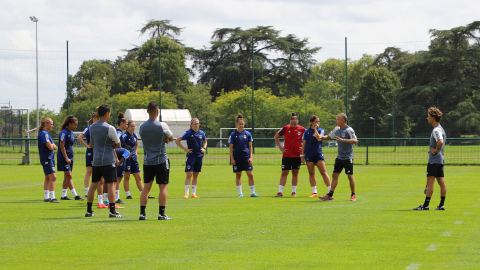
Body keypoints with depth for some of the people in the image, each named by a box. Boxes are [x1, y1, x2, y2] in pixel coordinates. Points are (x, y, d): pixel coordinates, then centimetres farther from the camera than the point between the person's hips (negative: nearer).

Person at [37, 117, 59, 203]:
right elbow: (50, 147, -22)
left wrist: (53, 145, -4)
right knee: (53, 177, -14)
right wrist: (53, 145, -1)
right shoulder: (44, 134, -15)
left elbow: (54, 147, 17)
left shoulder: (45, 133, 17)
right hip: (47, 158, -11)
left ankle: (46, 197, 19)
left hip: (49, 158, 11)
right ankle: (52, 197, -16)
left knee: (48, 178, 13)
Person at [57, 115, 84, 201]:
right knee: (68, 176, -10)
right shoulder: (64, 132, -13)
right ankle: (75, 195, -15)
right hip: (64, 156, -9)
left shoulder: (71, 132, 13)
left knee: (67, 177, 10)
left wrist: (70, 157, 17)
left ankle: (63, 195, 14)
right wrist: (66, 158, -20)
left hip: (70, 156, 9)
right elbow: (62, 146, -17)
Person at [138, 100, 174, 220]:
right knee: (163, 187, 2)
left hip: (147, 161, 4)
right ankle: (161, 213, -2)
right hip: (161, 160, -4)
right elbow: (171, 138, 5)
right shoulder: (162, 126, -10)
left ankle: (142, 213, 5)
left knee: (146, 187, 8)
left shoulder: (142, 127, 2)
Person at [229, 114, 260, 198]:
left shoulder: (247, 134, 4)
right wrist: (232, 159, -5)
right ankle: (240, 192, 13)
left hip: (246, 157, 1)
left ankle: (252, 192, 2)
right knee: (238, 175, 5)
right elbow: (231, 147, 1)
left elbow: (250, 147, 7)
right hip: (237, 158, -1)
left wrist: (250, 157, 0)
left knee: (250, 174, -5)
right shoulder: (233, 134, 0)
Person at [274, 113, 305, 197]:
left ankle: (293, 191, 14)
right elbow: (276, 137, 9)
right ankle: (280, 191, -2)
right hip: (286, 155, -1)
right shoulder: (285, 128, -2)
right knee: (284, 173, -3)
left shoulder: (302, 129, -1)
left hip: (297, 155, 1)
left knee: (295, 173, 6)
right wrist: (280, 147, 2)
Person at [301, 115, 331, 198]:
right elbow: (304, 144, 11)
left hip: (318, 154, -2)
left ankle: (330, 191, -4)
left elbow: (319, 138, -16)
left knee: (323, 172, -8)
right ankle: (314, 192, 9)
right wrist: (302, 155, 8)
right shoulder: (307, 132, 8)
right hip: (309, 155, 2)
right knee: (311, 173, 3)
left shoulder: (321, 130, 4)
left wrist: (315, 130, -21)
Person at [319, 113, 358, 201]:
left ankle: (353, 195, 9)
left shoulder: (349, 130, -13)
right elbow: (329, 136, 23)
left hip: (348, 157, -7)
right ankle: (330, 195, 5)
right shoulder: (337, 129, 9)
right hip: (339, 157, 7)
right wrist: (322, 137, 2)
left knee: (350, 176, -3)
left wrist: (343, 140, -31)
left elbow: (355, 141, -23)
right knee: (335, 175, 4)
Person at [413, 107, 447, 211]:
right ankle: (442, 205, 8)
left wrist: (436, 151, -19)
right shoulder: (440, 129, 16)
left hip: (434, 160, -10)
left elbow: (440, 142, -34)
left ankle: (426, 205, -8)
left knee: (430, 182, -8)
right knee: (441, 182, 7)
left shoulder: (436, 130, -16)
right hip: (440, 159, 10)